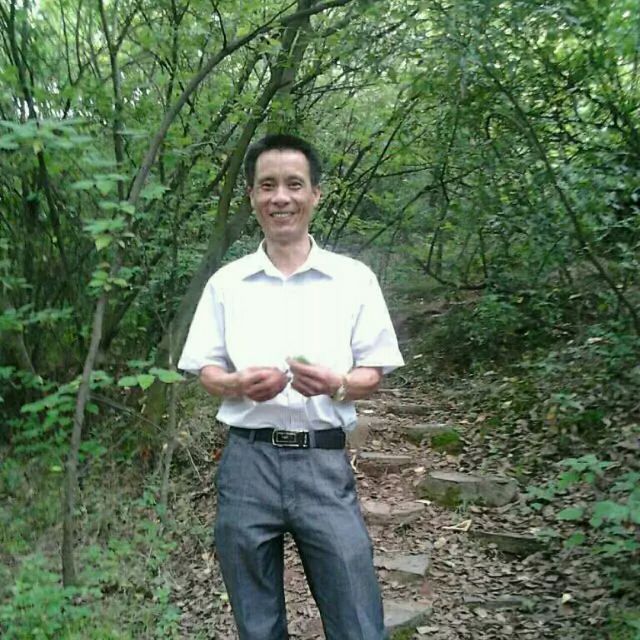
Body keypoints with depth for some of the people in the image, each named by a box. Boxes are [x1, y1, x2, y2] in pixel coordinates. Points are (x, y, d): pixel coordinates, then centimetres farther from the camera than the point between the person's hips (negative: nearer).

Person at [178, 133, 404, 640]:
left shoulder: (354, 278, 3)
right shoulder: (226, 282, 7)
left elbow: (372, 376, 5)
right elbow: (206, 372, 10)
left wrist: (336, 385, -16)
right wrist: (239, 384, -12)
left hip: (324, 461, -1)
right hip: (248, 460, 2)